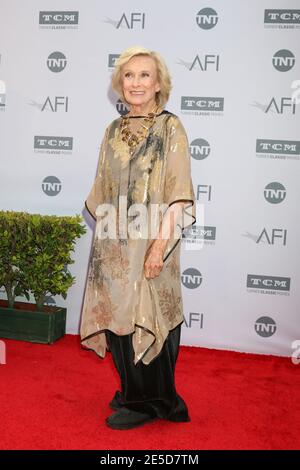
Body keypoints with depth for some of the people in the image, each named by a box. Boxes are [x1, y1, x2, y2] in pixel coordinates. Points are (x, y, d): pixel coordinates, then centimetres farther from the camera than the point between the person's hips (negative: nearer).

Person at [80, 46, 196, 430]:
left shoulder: (170, 128, -6)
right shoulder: (114, 130, 11)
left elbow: (177, 195, -13)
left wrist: (160, 245, -19)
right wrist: (103, 237, 12)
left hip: (148, 246, -6)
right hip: (114, 245, 6)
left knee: (144, 321, 2)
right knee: (118, 319, 13)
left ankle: (148, 403, 22)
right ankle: (133, 393, 33)